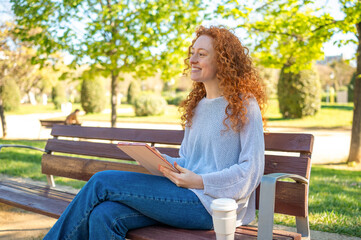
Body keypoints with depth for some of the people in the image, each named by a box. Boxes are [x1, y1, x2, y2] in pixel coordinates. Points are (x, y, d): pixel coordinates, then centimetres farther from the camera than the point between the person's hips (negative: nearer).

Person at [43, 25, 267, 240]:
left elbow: (252, 170, -9)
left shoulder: (244, 105, -3)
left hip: (213, 204, -7)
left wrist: (201, 182, -18)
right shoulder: (196, 107, 20)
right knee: (104, 215, -19)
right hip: (189, 196, 7)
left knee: (103, 182, -14)